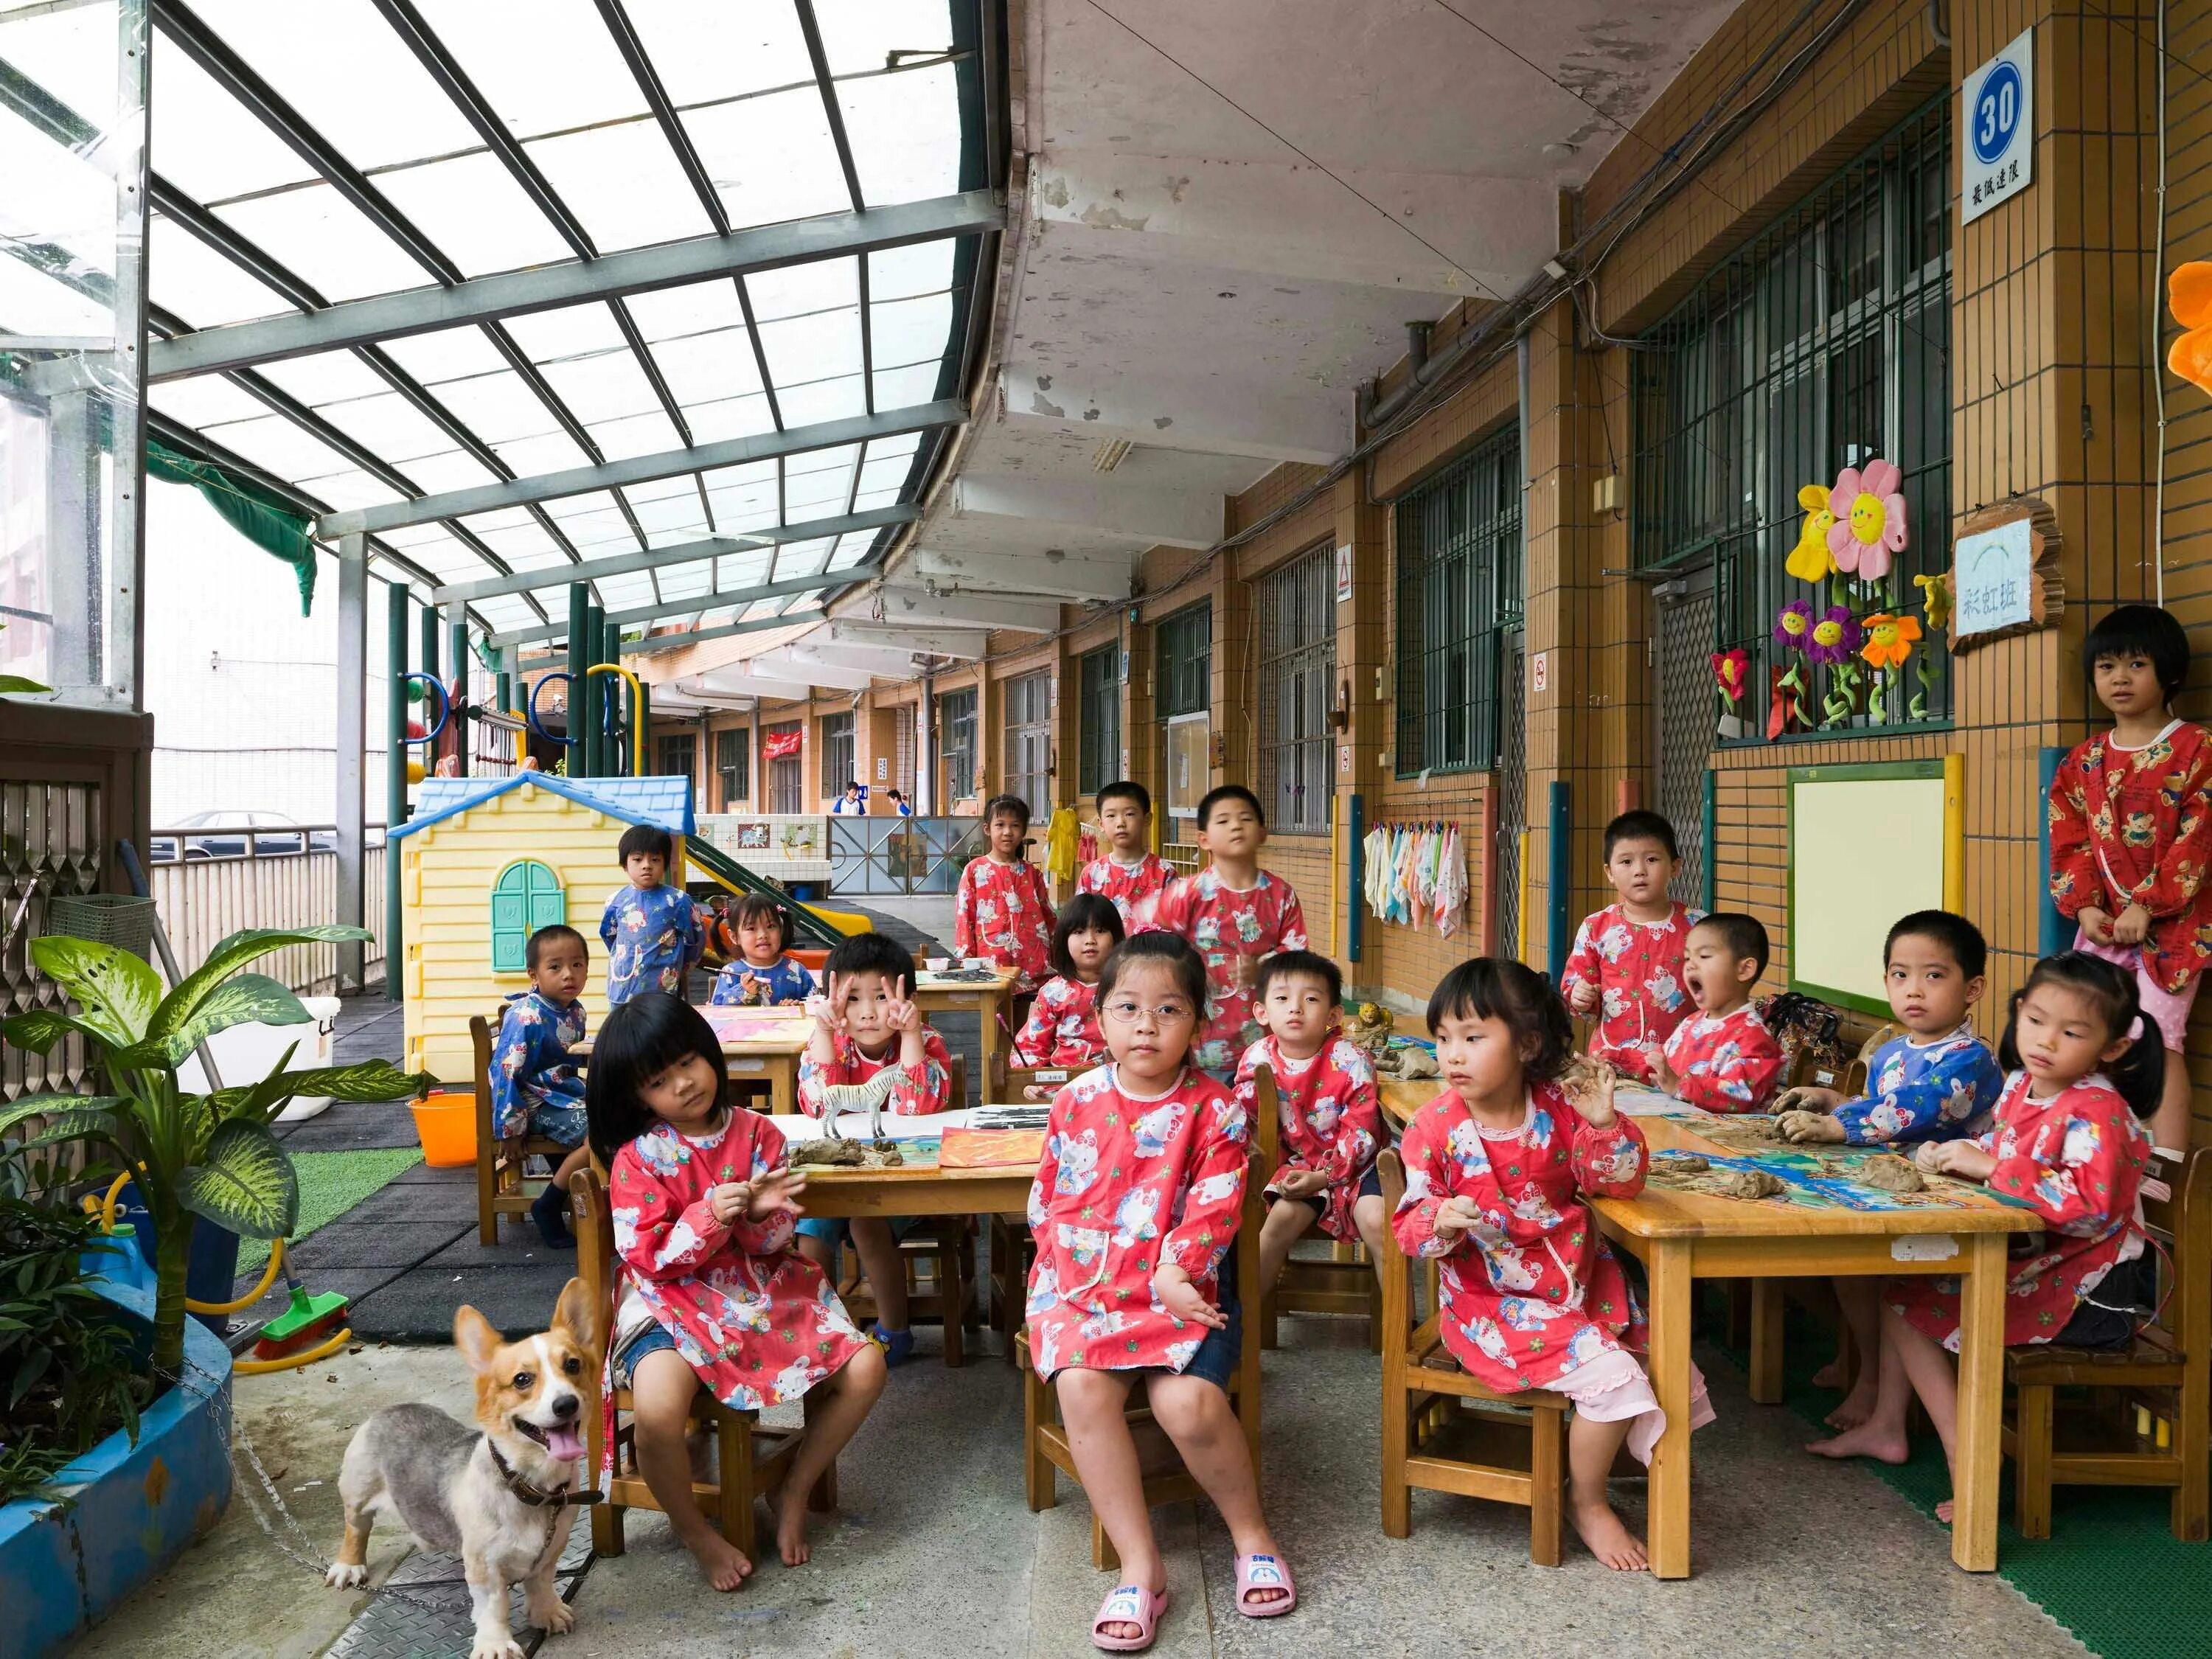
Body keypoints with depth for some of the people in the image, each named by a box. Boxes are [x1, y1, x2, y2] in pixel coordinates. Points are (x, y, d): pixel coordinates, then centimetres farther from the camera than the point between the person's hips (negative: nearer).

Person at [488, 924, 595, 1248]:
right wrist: (510, 1128, -18)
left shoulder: (575, 1013, 5)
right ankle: (548, 1207, -11)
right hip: (538, 1103, -9)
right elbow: (507, 1073, -20)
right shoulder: (527, 1017, -21)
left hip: (566, 1094, 9)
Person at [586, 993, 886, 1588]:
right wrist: (710, 1215, -25)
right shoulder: (637, 1158, -7)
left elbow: (773, 1245, 4)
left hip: (761, 1292, 4)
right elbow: (650, 1258, -10)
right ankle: (694, 1531, -3)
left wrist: (760, 1213, -19)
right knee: (657, 1410, -34)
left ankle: (793, 1492, 11)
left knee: (865, 1368, -12)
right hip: (673, 1304, -4)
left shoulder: (756, 1133, 1)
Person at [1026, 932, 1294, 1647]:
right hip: (1083, 1288, 2)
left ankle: (1252, 1534, 5)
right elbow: (1050, 1207, 2)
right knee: (1082, 1387, -25)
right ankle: (1140, 1566, -12)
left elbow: (1213, 1212, -5)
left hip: (1181, 1288, -2)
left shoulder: (1215, 1111, -1)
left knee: (1189, 1402, -24)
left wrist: (1170, 1273, -20)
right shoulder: (1076, 1102, 3)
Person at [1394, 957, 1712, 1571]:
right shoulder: (1435, 1127, -12)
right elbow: (1410, 1222, -8)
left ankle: (1659, 1468, 37)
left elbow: (1619, 1184, -1)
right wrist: (1441, 1221, -32)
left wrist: (1605, 1125, -19)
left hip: (1578, 1283, 5)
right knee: (1609, 1375, -20)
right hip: (1491, 1301, -5)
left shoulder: (1558, 1111, -5)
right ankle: (1586, 1504, 5)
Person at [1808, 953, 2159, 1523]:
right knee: (1900, 1287, 16)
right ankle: (1886, 1427, 26)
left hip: (2083, 1284, -9)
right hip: (2023, 1257, 9)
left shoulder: (2098, 1113, -24)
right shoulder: (2020, 1085, 3)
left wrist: (1991, 1167, -31)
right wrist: (1951, 1155, -2)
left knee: (1915, 1305, -9)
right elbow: (2000, 1150, 19)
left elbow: (2088, 1206, -36)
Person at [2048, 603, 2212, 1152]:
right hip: (2103, 924, 5)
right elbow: (2069, 840, 8)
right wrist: (2084, 906, -6)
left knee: (2158, 1039, -10)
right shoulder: (2083, 762, 11)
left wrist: (2147, 906, -16)